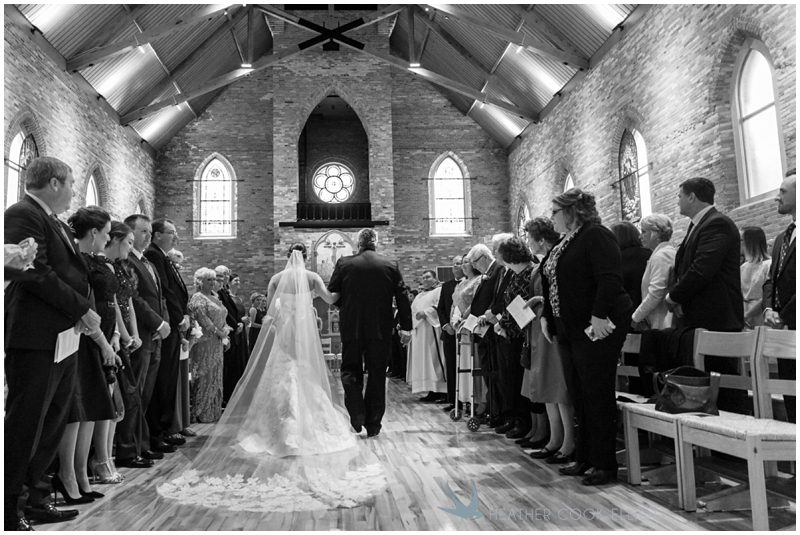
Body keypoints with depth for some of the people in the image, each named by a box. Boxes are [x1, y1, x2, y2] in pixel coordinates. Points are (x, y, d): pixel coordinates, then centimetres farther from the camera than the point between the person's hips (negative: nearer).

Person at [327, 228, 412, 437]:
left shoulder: (344, 264, -4)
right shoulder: (390, 266, 0)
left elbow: (332, 294, 1)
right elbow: (402, 298, 0)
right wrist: (405, 326, 5)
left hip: (351, 327, -1)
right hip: (380, 330, 1)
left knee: (351, 371, 14)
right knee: (377, 375, 10)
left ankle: (357, 414, -1)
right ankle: (373, 424, 15)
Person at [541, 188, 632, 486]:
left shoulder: (596, 236, -10)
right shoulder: (563, 244, 19)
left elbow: (609, 279, -21)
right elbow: (553, 285, 23)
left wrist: (599, 315, -28)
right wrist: (546, 316, 14)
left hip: (595, 329, -9)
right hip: (568, 330, 9)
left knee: (598, 396, -3)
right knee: (578, 396, 12)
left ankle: (605, 465, 7)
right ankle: (584, 458, 22)